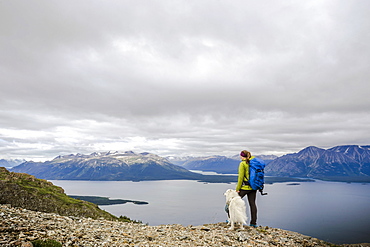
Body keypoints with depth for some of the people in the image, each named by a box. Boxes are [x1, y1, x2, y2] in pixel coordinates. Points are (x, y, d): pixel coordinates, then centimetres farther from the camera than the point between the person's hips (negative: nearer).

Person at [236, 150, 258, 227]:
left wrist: (237, 188, -9)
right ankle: (253, 222, 13)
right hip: (253, 187, 7)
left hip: (245, 187, -6)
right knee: (252, 204, 10)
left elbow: (241, 177, -13)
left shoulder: (243, 164, -11)